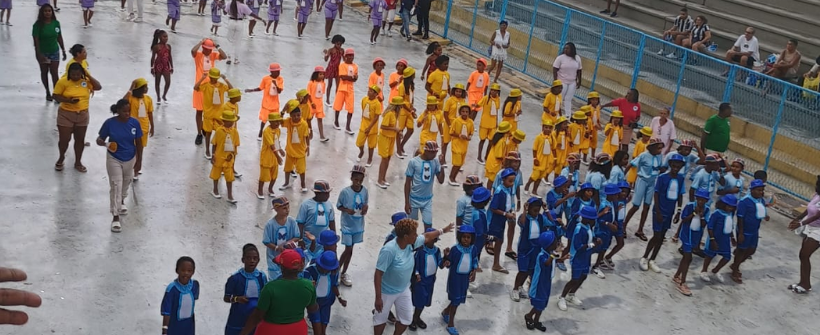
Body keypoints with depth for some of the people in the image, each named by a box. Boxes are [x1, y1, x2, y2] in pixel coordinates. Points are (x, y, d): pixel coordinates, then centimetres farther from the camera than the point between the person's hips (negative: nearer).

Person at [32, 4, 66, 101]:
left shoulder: (56, 23, -5)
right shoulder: (38, 24, -15)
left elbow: (59, 38, 4)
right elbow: (36, 40, -16)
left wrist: (63, 51, 7)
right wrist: (38, 54, -22)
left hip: (54, 52, 1)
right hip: (43, 52, -1)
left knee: (54, 73, -2)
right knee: (44, 72, 13)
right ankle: (48, 93, 27)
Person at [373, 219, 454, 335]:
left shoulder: (410, 243, -13)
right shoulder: (389, 250, -35)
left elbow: (426, 237, 9)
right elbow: (378, 274, -31)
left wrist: (442, 231, 19)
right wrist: (378, 298, -29)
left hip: (404, 290, 7)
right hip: (387, 292, -7)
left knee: (406, 319, 16)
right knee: (381, 319, 14)